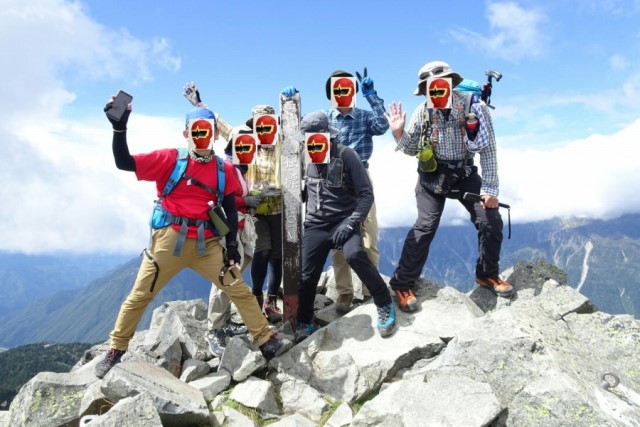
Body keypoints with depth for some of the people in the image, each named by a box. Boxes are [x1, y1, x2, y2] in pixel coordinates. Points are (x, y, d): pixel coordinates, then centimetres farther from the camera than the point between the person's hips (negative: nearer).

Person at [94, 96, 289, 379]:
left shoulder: (224, 170, 6)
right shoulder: (169, 159, -2)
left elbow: (230, 208, 10)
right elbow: (124, 162, -7)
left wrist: (232, 244, 4)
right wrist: (119, 127, -17)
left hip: (206, 244, 2)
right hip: (169, 239, -2)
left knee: (239, 290, 1)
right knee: (139, 296, 7)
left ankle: (266, 340, 13)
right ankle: (115, 351, 25)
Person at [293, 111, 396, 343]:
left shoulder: (346, 155, -9)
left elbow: (366, 193, -11)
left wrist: (351, 222, -20)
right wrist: (300, 221, 17)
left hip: (343, 221, -4)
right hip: (315, 226, 5)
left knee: (354, 254, -33)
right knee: (307, 275, 3)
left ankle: (385, 304, -13)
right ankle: (304, 323, 28)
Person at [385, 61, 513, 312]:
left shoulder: (474, 108, -15)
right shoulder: (423, 112, -11)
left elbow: (488, 150, -11)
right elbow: (412, 149, 0)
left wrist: (490, 188, -12)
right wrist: (399, 134, -21)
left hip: (465, 174, 1)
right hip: (432, 175, -1)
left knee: (491, 221, -3)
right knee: (425, 226, -12)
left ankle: (487, 274, 21)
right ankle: (401, 284, -3)